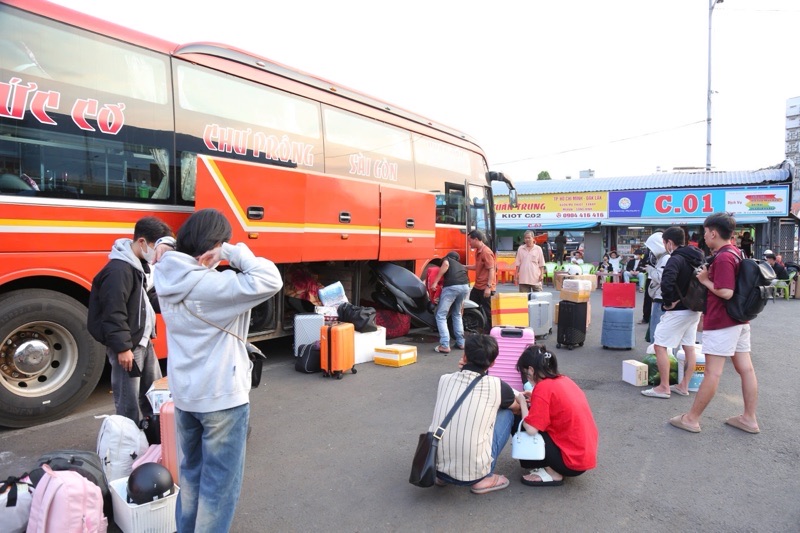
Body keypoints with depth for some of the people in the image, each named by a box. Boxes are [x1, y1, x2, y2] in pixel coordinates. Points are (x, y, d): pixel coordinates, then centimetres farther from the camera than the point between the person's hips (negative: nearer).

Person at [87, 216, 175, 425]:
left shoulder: (142, 265, 10)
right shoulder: (118, 270, -23)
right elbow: (114, 314, -25)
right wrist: (122, 347, -23)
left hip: (144, 341, 10)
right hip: (127, 345, -10)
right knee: (129, 402, 1)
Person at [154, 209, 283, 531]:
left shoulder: (167, 278, -2)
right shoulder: (214, 285, -25)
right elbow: (269, 280, -30)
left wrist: (211, 261, -5)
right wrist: (234, 252, -20)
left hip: (184, 394, 8)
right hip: (222, 397, -8)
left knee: (191, 470, 25)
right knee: (219, 481, 9)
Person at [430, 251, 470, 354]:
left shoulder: (447, 259, 25)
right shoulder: (461, 266, 38)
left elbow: (445, 265, -2)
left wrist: (435, 282, -3)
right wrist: (461, 306, 44)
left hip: (451, 287, -6)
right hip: (465, 287, 6)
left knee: (441, 316, 3)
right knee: (457, 314, 27)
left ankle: (445, 345, -6)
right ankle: (460, 342, 25)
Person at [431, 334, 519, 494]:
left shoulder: (445, 379, 2)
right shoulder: (496, 385, -4)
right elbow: (517, 408, 20)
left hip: (436, 468, 4)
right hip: (472, 474, -3)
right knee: (506, 414, 14)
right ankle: (484, 478, 12)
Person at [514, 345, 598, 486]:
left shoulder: (543, 387, -17)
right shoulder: (564, 380, 6)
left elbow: (531, 429, -19)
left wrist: (522, 402, -4)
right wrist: (535, 399, 11)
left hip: (572, 461, -8)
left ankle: (552, 474, 0)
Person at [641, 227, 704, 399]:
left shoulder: (676, 259, -19)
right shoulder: (696, 258, 10)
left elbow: (667, 282, -34)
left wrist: (669, 301, -20)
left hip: (678, 311, -9)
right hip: (694, 309, 10)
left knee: (660, 346, -2)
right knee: (689, 347, 14)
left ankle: (663, 387, 2)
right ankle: (684, 386, 22)